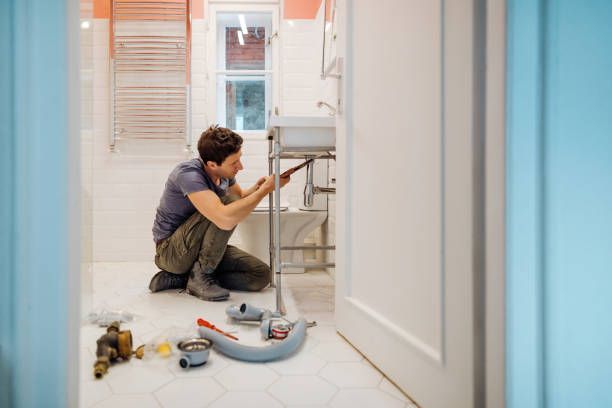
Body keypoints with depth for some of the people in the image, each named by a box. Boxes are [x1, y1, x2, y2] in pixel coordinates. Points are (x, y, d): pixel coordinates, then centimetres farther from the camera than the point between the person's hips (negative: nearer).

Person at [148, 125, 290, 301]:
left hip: (203, 250, 8)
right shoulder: (188, 173, -27)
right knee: (228, 203, -29)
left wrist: (256, 187, -5)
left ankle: (178, 279, 0)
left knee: (261, 275, -7)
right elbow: (225, 220, -42)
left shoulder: (224, 171, -4)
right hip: (170, 251, -8)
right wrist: (265, 189, -31)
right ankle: (200, 277, -14)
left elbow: (240, 197, 19)